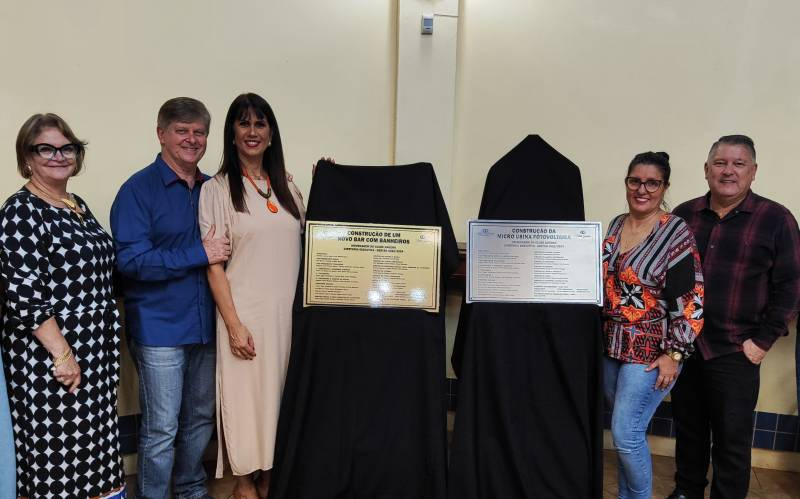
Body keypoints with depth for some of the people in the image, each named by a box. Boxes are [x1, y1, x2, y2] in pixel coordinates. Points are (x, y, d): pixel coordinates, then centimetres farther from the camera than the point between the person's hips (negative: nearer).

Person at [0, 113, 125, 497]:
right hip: (47, 358, -7)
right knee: (54, 450, 4)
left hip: (95, 351, 7)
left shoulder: (79, 206, 11)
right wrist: (62, 353, -19)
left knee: (91, 442, 16)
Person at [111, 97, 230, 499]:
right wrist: (200, 255, -19)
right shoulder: (138, 190, -8)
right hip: (159, 327, -5)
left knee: (201, 418, 18)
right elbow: (131, 260, -16)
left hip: (206, 325, 6)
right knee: (161, 428, 3)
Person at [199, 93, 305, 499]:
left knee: (281, 392, 13)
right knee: (244, 394, 5)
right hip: (245, 312, -4)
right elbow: (213, 263, -7)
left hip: (288, 310, 5)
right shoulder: (217, 189, -3)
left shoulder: (287, 186, 11)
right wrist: (233, 324, -13)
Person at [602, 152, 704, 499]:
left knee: (626, 434, -5)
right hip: (611, 346, 6)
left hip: (651, 351, -6)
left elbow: (691, 301, -14)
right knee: (623, 431, 15)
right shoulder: (615, 226, 7)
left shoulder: (677, 234, -12)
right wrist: (598, 335, 14)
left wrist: (674, 354, -15)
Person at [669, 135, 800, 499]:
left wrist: (762, 340, -9)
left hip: (734, 353, -3)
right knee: (687, 428, 17)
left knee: (732, 439, 8)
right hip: (682, 346, 3)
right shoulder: (683, 215, 4)